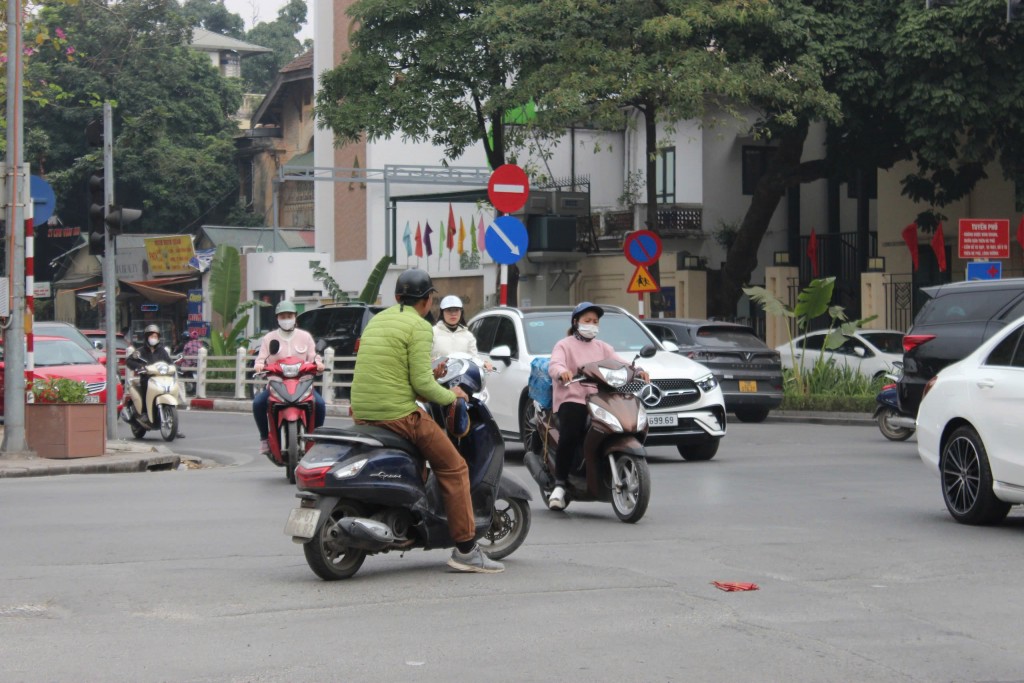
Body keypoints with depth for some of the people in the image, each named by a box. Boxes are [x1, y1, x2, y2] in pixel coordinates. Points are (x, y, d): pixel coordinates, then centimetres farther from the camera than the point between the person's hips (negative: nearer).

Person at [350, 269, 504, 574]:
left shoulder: (377, 320, 17)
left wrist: (431, 373, 29)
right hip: (398, 413, -9)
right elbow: (421, 383, -14)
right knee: (454, 469, -1)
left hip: (363, 413, 9)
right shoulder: (419, 327, -8)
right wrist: (449, 395, 5)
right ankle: (465, 549, -4)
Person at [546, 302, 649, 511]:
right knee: (569, 436, -30)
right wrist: (562, 372, -35)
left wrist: (638, 371, -12)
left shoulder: (602, 347, 25)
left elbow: (619, 363, 10)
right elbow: (554, 364, -11)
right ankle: (559, 485, -21)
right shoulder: (565, 345, 9)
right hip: (572, 400, -5)